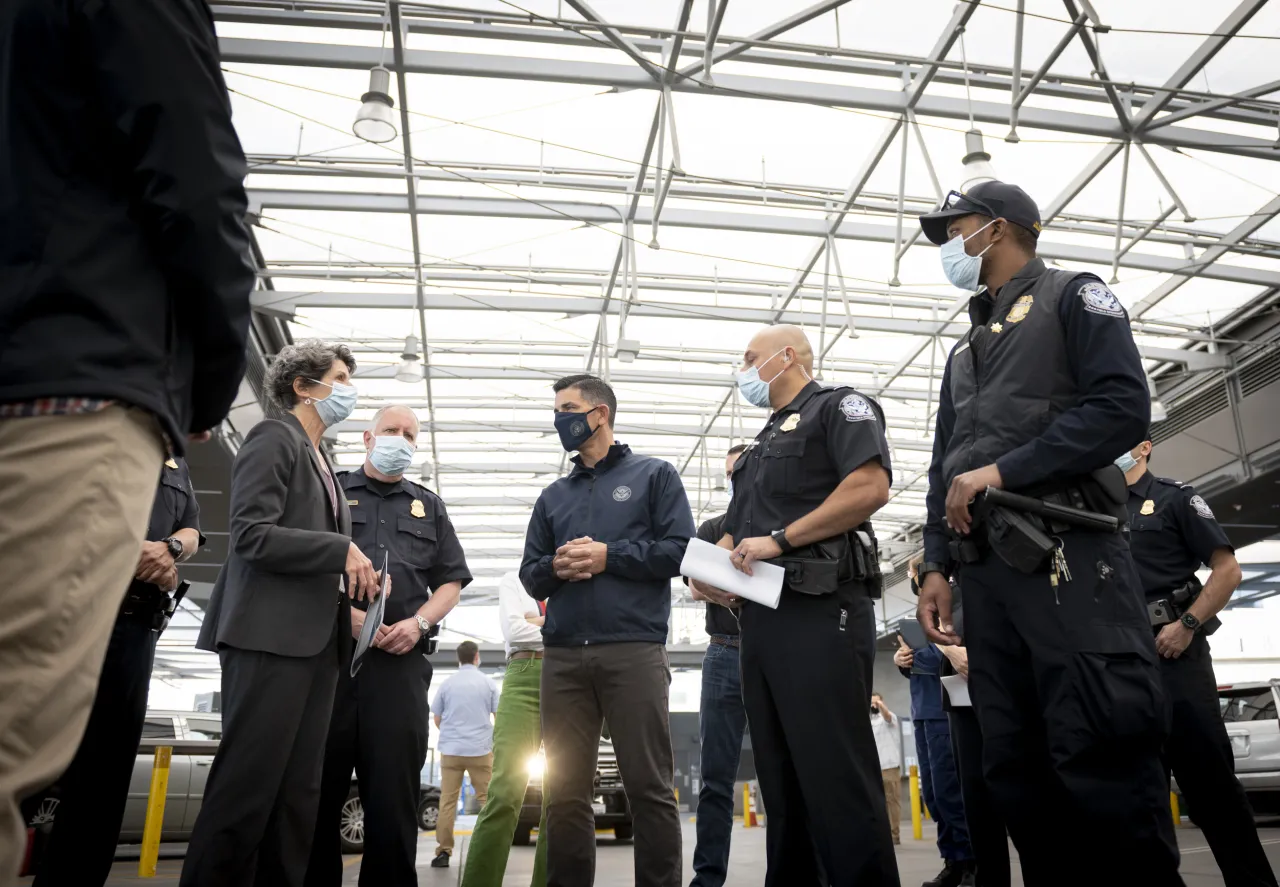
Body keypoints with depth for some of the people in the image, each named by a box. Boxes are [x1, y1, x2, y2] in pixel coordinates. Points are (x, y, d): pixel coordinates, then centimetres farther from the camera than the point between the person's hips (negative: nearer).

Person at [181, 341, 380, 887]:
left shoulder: (320, 461, 23)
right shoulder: (274, 438, -2)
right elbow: (252, 534, -15)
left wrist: (356, 579, 6)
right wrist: (343, 551, -14)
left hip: (315, 639, 9)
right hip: (270, 635, -8)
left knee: (299, 792, 8)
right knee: (247, 786, -6)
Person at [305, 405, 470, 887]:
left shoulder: (429, 507, 21)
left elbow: (450, 582, 16)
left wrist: (419, 623, -3)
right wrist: (344, 612, -11)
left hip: (401, 660, 2)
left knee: (394, 789, 0)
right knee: (318, 783, 1)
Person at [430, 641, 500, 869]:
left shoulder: (446, 684, 5)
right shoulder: (488, 684, 2)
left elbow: (437, 720, 10)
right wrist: (494, 738, 23)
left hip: (450, 750, 1)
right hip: (480, 749, -1)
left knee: (447, 801, 4)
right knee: (487, 800, 7)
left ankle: (443, 852, 1)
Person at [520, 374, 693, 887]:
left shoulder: (654, 475, 10)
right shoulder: (553, 496, 23)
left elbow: (681, 550, -2)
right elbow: (530, 575, 18)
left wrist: (608, 556, -9)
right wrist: (555, 567, -4)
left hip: (634, 650, -4)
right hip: (562, 658, 5)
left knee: (649, 786, -4)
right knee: (565, 792, 6)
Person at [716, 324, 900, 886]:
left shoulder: (839, 407, 3)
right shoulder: (762, 444, 27)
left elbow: (871, 486, -16)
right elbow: (736, 531, 27)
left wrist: (780, 539, -16)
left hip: (820, 609, -9)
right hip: (761, 617, 9)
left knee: (836, 774, -8)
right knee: (780, 778, 12)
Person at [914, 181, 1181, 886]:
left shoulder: (1073, 298, 9)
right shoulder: (964, 351, 28)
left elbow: (1123, 407, -8)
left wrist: (1003, 469, -12)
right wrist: (937, 565, 12)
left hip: (1065, 559, -7)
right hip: (985, 574, 7)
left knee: (1101, 762, -10)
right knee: (1015, 771, 6)